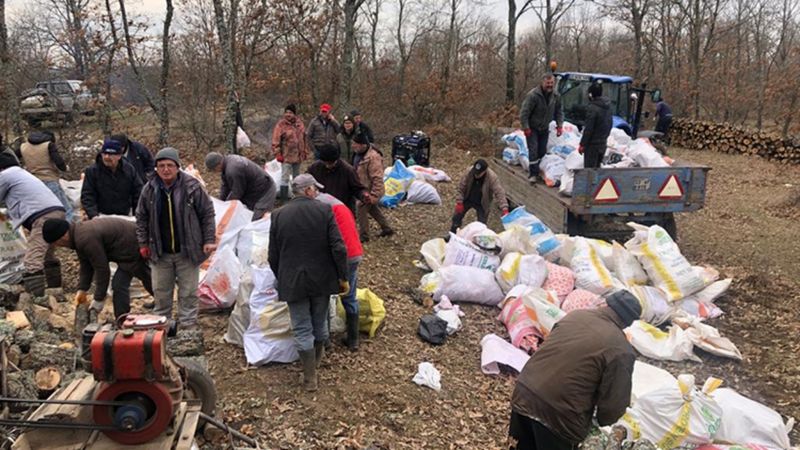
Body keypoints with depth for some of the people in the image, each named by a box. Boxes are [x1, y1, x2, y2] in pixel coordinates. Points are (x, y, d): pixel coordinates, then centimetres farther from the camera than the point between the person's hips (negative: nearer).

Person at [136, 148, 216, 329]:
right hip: (160, 253, 3)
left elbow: (207, 213, -4)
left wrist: (209, 240, -7)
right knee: (161, 292, 15)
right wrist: (143, 244, 6)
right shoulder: (149, 190, -1)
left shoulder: (192, 187, -11)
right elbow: (141, 218, 9)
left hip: (187, 252, -3)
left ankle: (188, 326, 20)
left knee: (188, 292, 7)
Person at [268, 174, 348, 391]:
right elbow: (338, 248, -12)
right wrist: (343, 277, -2)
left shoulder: (278, 215, -6)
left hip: (293, 282, -1)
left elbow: (273, 256, -1)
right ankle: (318, 357, 43)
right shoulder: (324, 210, -9)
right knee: (320, 322, 21)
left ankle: (310, 377, 12)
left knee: (302, 329, 7)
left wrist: (282, 279, 14)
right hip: (321, 279, 1)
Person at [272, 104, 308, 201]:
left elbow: (304, 138, 15)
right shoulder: (281, 124, -10)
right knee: (285, 178, -5)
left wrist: (305, 152, 14)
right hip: (286, 156, -6)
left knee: (297, 177, 19)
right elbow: (276, 141, -12)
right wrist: (278, 154, -15)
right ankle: (284, 199, 0)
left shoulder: (299, 124, 7)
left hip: (298, 156, 6)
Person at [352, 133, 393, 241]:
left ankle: (364, 236, 10)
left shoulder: (373, 157, -29)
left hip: (371, 190, -10)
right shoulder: (359, 154, 0)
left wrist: (374, 195, -27)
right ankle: (386, 228, 36)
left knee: (361, 209, -5)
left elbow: (377, 179, -28)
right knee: (372, 209, 22)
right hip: (364, 188, 10)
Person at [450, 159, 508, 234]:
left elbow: (499, 193, -34)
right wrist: (459, 202, -14)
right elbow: (461, 187, -14)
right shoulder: (469, 172, -25)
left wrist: (504, 209, -44)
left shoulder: (492, 178, -32)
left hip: (482, 204, -2)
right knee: (457, 217, 12)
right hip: (467, 200, 2)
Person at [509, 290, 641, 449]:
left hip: (523, 395, 6)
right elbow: (614, 405, -8)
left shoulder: (576, 315, 8)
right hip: (559, 416, -5)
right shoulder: (621, 351, -11)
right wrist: (602, 420, 16)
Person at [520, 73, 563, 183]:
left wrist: (559, 125, 0)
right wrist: (526, 127, -21)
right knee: (533, 150, -11)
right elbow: (524, 112, -21)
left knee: (542, 151, 10)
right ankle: (532, 174, -5)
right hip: (532, 128, -6)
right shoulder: (533, 95, -23)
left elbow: (559, 112, 10)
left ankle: (539, 171, 25)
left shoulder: (556, 96, -3)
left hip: (544, 128, 6)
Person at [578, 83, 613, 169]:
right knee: (597, 167, 18)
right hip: (603, 144, 8)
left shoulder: (592, 108, -19)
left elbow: (588, 129, -19)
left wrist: (582, 144, -13)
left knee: (589, 168, -3)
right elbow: (610, 124, 16)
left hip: (592, 144, -8)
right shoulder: (608, 106, 7)